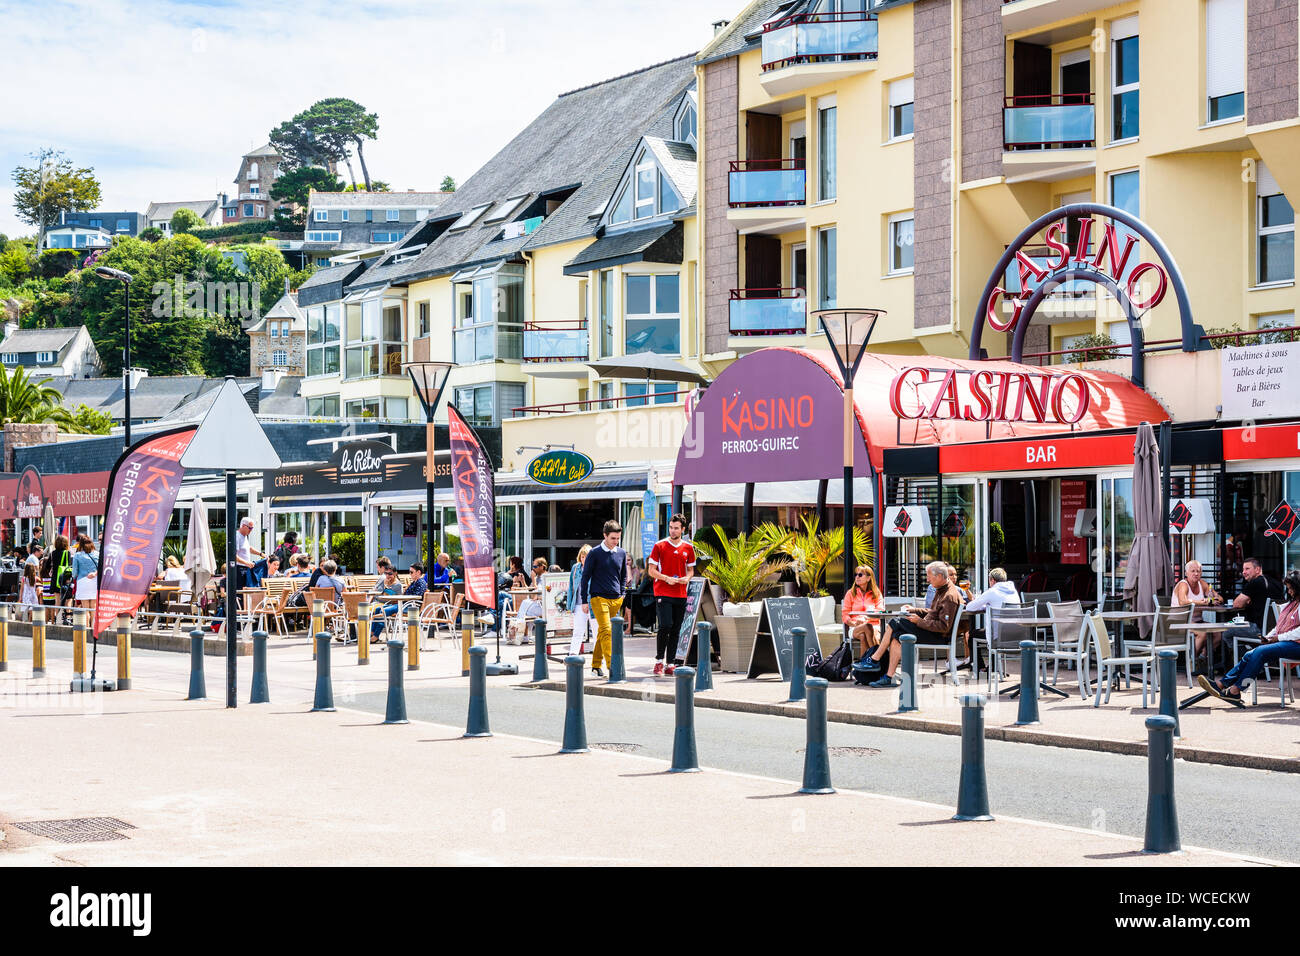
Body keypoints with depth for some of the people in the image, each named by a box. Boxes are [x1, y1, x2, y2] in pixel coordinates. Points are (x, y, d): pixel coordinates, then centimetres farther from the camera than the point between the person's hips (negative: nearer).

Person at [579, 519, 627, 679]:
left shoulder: (622, 553, 11)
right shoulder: (595, 553, -3)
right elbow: (585, 576, 1)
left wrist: (622, 595, 14)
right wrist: (584, 600, -2)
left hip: (616, 600, 5)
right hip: (599, 598, -5)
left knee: (603, 632, 8)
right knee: (606, 630, -15)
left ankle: (596, 666, 17)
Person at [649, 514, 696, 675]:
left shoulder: (688, 548, 10)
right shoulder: (659, 546, 0)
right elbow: (651, 571, 0)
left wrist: (687, 578, -3)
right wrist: (667, 578, -15)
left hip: (681, 595, 4)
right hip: (663, 593, -4)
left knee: (675, 631, 5)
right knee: (665, 626, -15)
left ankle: (670, 664, 10)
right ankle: (659, 660, 0)